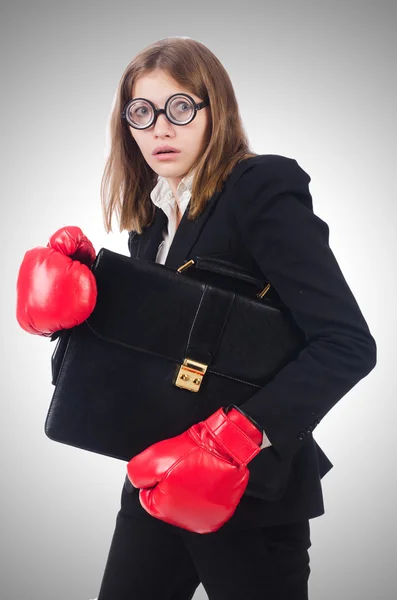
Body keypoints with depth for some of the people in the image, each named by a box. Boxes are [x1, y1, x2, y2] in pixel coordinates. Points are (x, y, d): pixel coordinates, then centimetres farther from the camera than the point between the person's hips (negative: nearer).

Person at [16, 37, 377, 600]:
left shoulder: (263, 190, -13)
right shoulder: (151, 216, 9)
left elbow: (347, 343, -21)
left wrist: (243, 435, -30)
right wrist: (71, 291, -7)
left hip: (251, 491, -6)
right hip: (155, 482, 7)